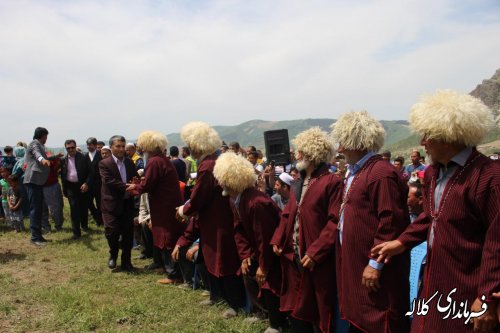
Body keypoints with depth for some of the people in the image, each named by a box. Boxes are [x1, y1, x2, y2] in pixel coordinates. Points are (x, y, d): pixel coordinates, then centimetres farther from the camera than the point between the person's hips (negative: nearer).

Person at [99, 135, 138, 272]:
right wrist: (126, 186, -28)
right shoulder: (104, 163, -6)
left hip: (127, 203, 4)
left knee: (128, 233, 6)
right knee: (112, 231, -7)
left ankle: (126, 262, 21)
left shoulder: (129, 162, 10)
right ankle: (113, 254, 23)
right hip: (112, 204, -4)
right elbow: (109, 181, -18)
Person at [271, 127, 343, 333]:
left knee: (321, 313, 8)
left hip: (318, 261, -7)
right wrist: (277, 240, 2)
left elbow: (335, 221, -18)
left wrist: (315, 252, -20)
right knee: (296, 308, 18)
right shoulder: (298, 184, 13)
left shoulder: (332, 181, -13)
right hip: (293, 257, 8)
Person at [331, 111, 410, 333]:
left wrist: (375, 264, -21)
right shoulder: (354, 173, 12)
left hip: (374, 272, -10)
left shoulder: (382, 174, -20)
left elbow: (390, 222, -24)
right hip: (354, 266, 10)